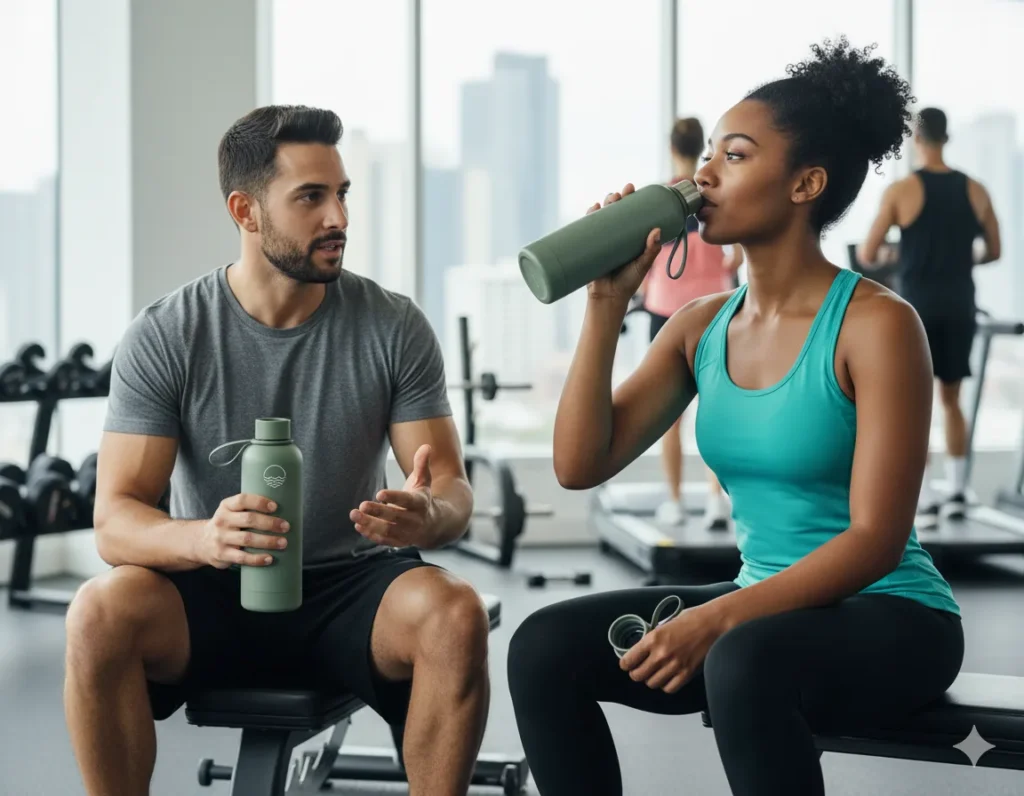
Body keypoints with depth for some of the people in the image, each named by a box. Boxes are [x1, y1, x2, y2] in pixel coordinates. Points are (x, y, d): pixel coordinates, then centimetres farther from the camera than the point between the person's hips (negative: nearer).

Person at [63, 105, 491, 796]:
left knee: (456, 612, -31)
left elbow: (453, 489, -2)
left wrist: (430, 517, -30)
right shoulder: (163, 337, -7)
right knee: (101, 612, -31)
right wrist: (205, 538, -36)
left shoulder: (395, 327, -3)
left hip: (347, 592, 1)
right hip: (211, 593, 0)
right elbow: (116, 522, -12)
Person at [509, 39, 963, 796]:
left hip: (889, 618, -6)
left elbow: (876, 540, -18)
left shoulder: (876, 324, -13)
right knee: (545, 646, -13)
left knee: (744, 662, -38)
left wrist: (716, 619, -26)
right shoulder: (702, 326, 5)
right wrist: (607, 305, -8)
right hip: (768, 610, 6)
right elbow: (580, 465, -2)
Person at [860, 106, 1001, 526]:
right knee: (951, 399, 16)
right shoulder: (974, 190, 2)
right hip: (959, 306, 4)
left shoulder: (902, 190, -9)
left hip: (917, 303, -4)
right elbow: (993, 252, 10)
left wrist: (870, 256, 17)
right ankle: (956, 493, 20)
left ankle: (924, 502, -3)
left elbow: (867, 256, -7)